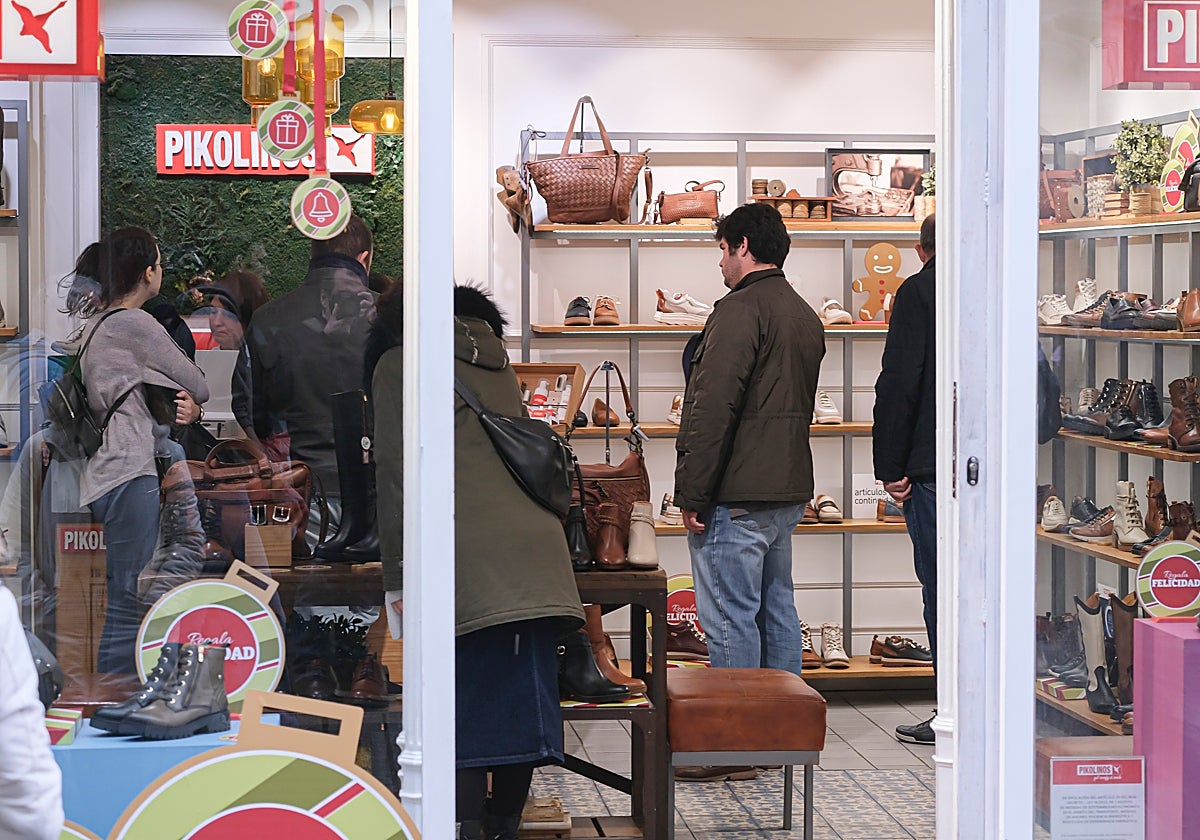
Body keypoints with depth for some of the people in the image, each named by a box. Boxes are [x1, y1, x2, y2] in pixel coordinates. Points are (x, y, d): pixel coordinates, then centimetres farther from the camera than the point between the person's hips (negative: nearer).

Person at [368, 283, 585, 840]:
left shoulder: (398, 365, 9)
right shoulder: (495, 362, 25)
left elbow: (396, 470, 1)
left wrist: (398, 577, 0)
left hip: (468, 555, -5)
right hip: (538, 548, 5)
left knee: (464, 710, -4)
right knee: (521, 696, 10)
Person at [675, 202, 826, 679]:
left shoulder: (740, 310, -14)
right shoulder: (806, 316, 16)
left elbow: (712, 410, -18)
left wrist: (692, 495, -16)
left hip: (736, 497, -9)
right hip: (788, 494, 9)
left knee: (730, 621, -5)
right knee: (777, 612, 15)